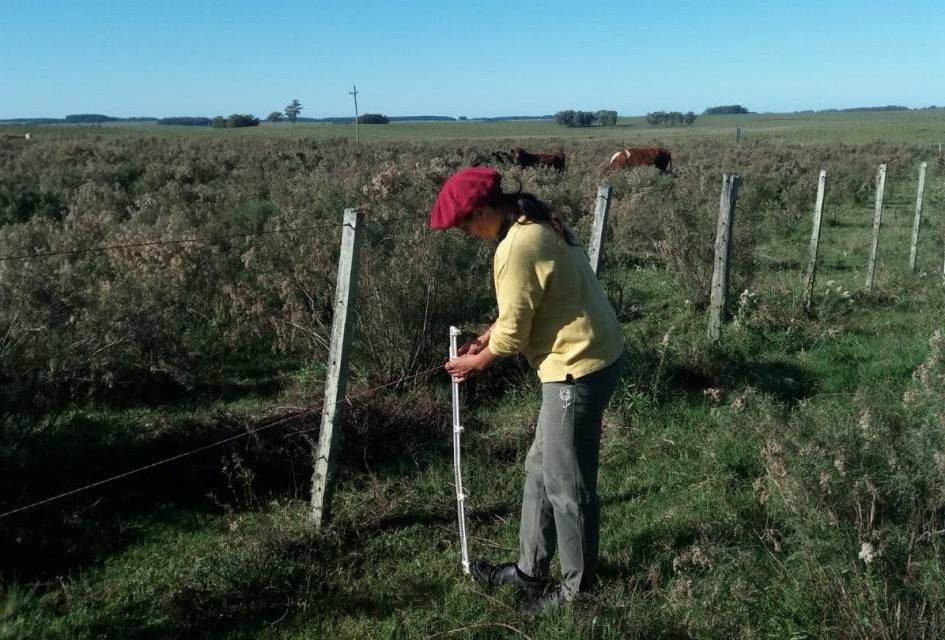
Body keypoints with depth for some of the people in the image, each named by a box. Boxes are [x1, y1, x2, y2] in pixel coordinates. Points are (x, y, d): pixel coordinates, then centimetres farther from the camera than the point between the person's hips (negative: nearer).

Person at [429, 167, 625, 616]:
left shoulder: (516, 249, -23)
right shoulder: (533, 225, 9)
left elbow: (513, 334, -16)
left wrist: (476, 363, 1)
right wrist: (484, 340, 13)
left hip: (579, 368, -11)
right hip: (587, 357, 11)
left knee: (566, 483, 5)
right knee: (541, 469, 19)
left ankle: (576, 586, 23)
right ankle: (530, 570, 33)